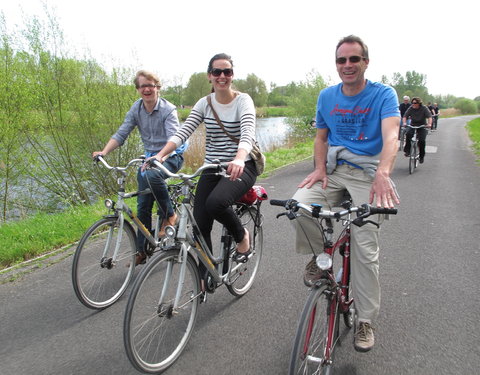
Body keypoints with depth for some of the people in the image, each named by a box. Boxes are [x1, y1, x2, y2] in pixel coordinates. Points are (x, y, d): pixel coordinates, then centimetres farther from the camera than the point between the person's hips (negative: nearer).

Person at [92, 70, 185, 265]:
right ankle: (142, 251, 15)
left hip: (171, 156, -5)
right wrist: (104, 152, -21)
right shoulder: (136, 108, 0)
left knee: (152, 175, -38)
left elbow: (173, 139, -28)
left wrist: (159, 157, -47)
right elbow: (121, 133, -4)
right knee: (143, 206, 2)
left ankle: (169, 216, -13)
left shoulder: (168, 109, -16)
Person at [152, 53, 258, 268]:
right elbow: (183, 132, -7)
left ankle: (242, 236, -1)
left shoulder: (243, 100, -7)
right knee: (200, 224, -5)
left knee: (215, 202, -33)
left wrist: (239, 159, -47)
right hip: (211, 168, 4)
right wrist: (160, 155, -25)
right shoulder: (204, 103, 5)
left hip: (240, 167, -4)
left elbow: (248, 133, -25)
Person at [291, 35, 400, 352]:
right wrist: (320, 169, -3)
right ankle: (318, 257, 2)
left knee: (365, 247, -8)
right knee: (300, 202, -27)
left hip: (367, 173, -3)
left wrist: (383, 174, -42)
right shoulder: (327, 96, 7)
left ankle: (366, 321, 10)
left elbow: (391, 136, -23)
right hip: (334, 170, 3)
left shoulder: (383, 95, -6)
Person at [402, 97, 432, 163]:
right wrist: (404, 123, -32)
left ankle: (421, 156, 2)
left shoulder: (424, 108, -10)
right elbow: (405, 116, -11)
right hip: (413, 125, 1)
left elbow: (429, 116, -19)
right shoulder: (411, 108, -5)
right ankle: (407, 151, -21)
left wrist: (429, 124, -38)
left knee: (422, 140, -16)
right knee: (408, 134, -30)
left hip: (422, 126, -1)